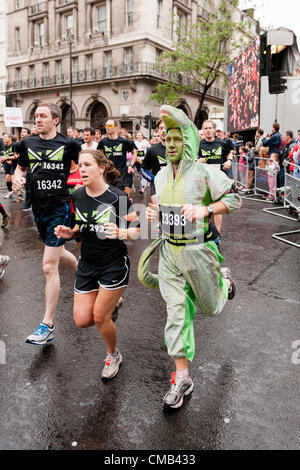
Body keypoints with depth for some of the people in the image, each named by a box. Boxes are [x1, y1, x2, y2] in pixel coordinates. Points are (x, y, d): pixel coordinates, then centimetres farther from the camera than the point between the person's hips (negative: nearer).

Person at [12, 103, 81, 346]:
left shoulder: (68, 144, -6)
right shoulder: (27, 143, 6)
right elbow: (21, 168, 19)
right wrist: (18, 178, -3)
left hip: (61, 207, -6)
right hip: (39, 207, 6)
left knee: (49, 266, -8)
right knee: (59, 253, 23)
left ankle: (47, 326, 3)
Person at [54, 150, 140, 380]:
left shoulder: (117, 197, -16)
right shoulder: (77, 196, 0)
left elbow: (137, 229, -12)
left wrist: (121, 234, -33)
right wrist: (69, 232, -5)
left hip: (114, 264, -5)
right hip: (87, 264, 5)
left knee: (100, 317, -1)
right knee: (82, 320, 2)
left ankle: (113, 356, 31)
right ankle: (111, 304, 36)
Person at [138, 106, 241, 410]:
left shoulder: (204, 172, -12)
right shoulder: (161, 175, 7)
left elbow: (234, 199, -9)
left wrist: (205, 209, -24)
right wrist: (155, 213, -1)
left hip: (198, 250, -4)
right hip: (169, 250, 4)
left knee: (211, 308, 14)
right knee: (176, 313, 3)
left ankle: (223, 279, 50)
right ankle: (182, 379, 15)